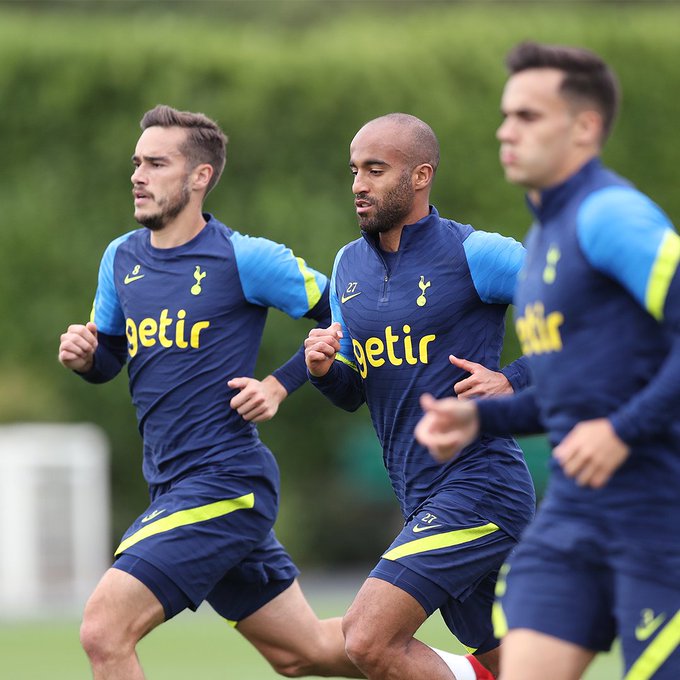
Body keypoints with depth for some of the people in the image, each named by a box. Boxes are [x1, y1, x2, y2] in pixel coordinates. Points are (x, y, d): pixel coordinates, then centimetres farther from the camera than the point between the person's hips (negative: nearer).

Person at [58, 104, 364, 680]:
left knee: (104, 629, -18)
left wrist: (280, 385, -9)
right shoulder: (122, 258, 9)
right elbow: (110, 357, 20)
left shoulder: (245, 259, -10)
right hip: (172, 487, 8)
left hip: (224, 486, -8)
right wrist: (85, 356, -2)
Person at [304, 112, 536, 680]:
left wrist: (513, 381, -14)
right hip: (425, 503, 8)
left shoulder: (475, 254, -9)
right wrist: (324, 368, -2)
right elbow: (352, 393, 19)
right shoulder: (350, 265, 12)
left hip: (480, 487, -8)